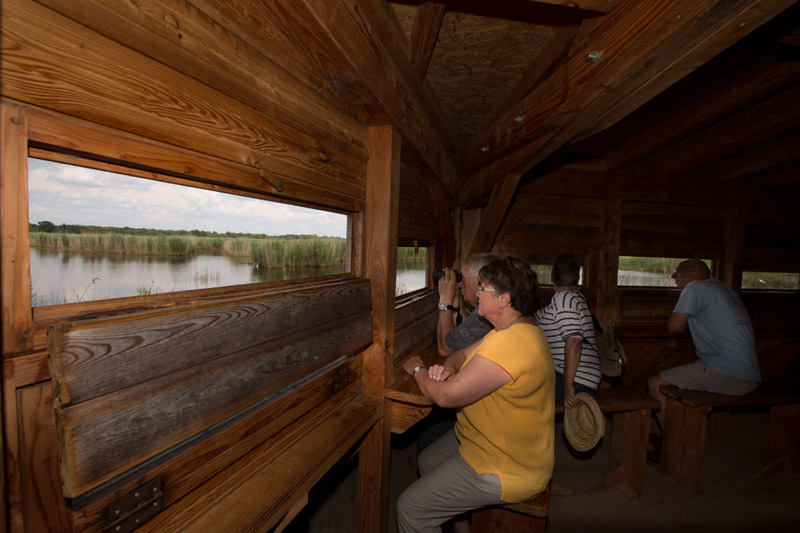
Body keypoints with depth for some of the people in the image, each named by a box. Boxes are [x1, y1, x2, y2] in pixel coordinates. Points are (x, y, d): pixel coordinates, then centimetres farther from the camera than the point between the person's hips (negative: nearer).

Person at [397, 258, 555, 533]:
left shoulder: (512, 344, -33)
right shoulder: (517, 329, 3)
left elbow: (446, 396, -31)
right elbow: (464, 353, 10)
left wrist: (418, 369, -11)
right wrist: (447, 367, -13)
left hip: (506, 468, -10)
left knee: (410, 508, -7)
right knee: (427, 461, 23)